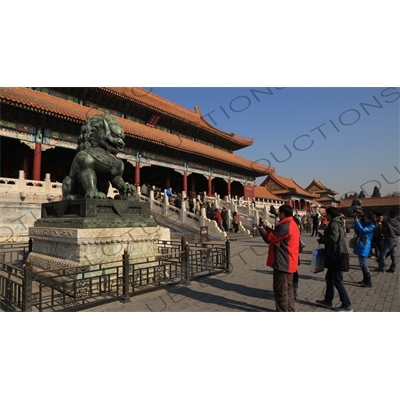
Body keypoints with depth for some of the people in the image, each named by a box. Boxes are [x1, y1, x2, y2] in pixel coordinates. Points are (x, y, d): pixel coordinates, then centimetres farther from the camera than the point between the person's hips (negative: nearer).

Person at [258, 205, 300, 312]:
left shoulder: (284, 226, -23)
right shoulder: (292, 224, 11)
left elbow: (269, 239, -16)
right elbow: (276, 235, 17)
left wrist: (261, 229, 1)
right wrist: (266, 228, 13)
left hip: (282, 263, -10)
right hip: (289, 262, 10)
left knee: (280, 290, 1)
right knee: (288, 288, 18)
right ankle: (290, 310, 28)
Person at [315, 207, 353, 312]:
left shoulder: (333, 224, -17)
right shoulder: (337, 223, 15)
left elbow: (333, 238, -28)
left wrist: (321, 240, -14)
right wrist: (324, 237, 10)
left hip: (336, 256, -11)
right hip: (336, 255, 11)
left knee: (337, 281, -1)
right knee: (329, 278, 17)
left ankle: (347, 305, 9)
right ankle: (328, 301, 27)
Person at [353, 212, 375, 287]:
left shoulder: (371, 226, -11)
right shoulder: (364, 224, 13)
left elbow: (362, 230, -27)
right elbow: (357, 232, 16)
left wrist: (357, 221, -21)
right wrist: (356, 222, 3)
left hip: (364, 247, -9)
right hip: (360, 246, 9)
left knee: (363, 264, -8)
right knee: (362, 264, 15)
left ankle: (369, 282, -1)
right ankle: (365, 279, 26)